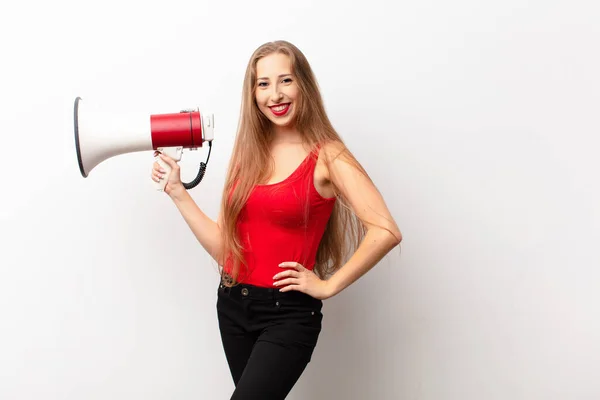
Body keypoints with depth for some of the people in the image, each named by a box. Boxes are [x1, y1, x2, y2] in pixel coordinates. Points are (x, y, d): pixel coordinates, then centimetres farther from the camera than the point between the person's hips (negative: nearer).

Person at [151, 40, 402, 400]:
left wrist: (329, 286, -16)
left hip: (288, 314, -6)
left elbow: (386, 232, -20)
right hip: (232, 306, 6)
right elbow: (223, 247, 6)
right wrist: (177, 192, 4)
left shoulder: (327, 156, -9)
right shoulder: (248, 154, 7)